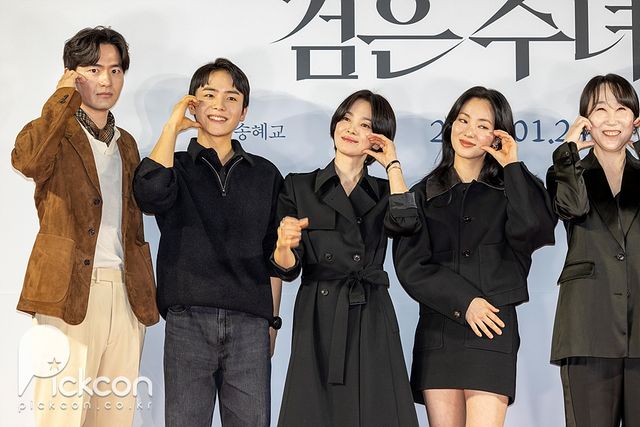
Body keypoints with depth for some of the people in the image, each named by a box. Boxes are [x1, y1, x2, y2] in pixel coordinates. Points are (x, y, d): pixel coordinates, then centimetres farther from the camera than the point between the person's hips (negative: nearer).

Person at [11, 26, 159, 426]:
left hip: (126, 295, 6)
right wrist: (66, 94, -11)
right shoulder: (57, 133, 2)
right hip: (72, 292, -6)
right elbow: (27, 159, -23)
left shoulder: (126, 144, 22)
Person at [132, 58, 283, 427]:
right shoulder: (175, 166, 7)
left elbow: (273, 256, 15)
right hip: (188, 319, -1)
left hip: (249, 323, 1)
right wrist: (172, 127, -6)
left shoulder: (265, 174, 12)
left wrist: (272, 320, 10)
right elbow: (151, 194, -17)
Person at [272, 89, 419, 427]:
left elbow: (403, 222, -12)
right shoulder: (298, 186, 7)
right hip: (318, 320, -1)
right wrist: (284, 245, -23)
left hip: (372, 321, 2)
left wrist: (392, 164, -1)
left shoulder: (382, 192, 13)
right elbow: (288, 268, 0)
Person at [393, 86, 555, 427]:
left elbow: (534, 232, -12)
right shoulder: (423, 195, 12)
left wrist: (513, 168, -4)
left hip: (494, 331, -2)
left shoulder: (509, 190, 10)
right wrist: (463, 302, -9)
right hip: (438, 332, 2)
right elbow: (410, 266, 2)